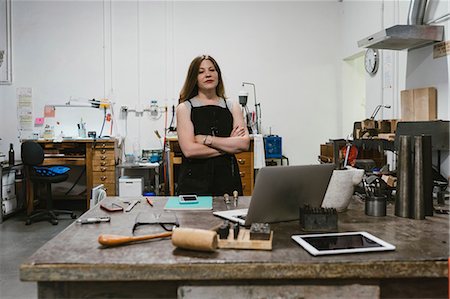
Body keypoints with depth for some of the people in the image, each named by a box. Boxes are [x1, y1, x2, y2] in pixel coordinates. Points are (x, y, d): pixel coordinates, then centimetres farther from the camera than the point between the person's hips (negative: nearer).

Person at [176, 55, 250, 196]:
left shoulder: (232, 107, 10)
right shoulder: (185, 108, 2)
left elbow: (244, 144, -4)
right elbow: (189, 150, -11)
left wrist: (207, 139, -10)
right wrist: (229, 146, -5)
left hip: (228, 179, 2)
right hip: (194, 182, -2)